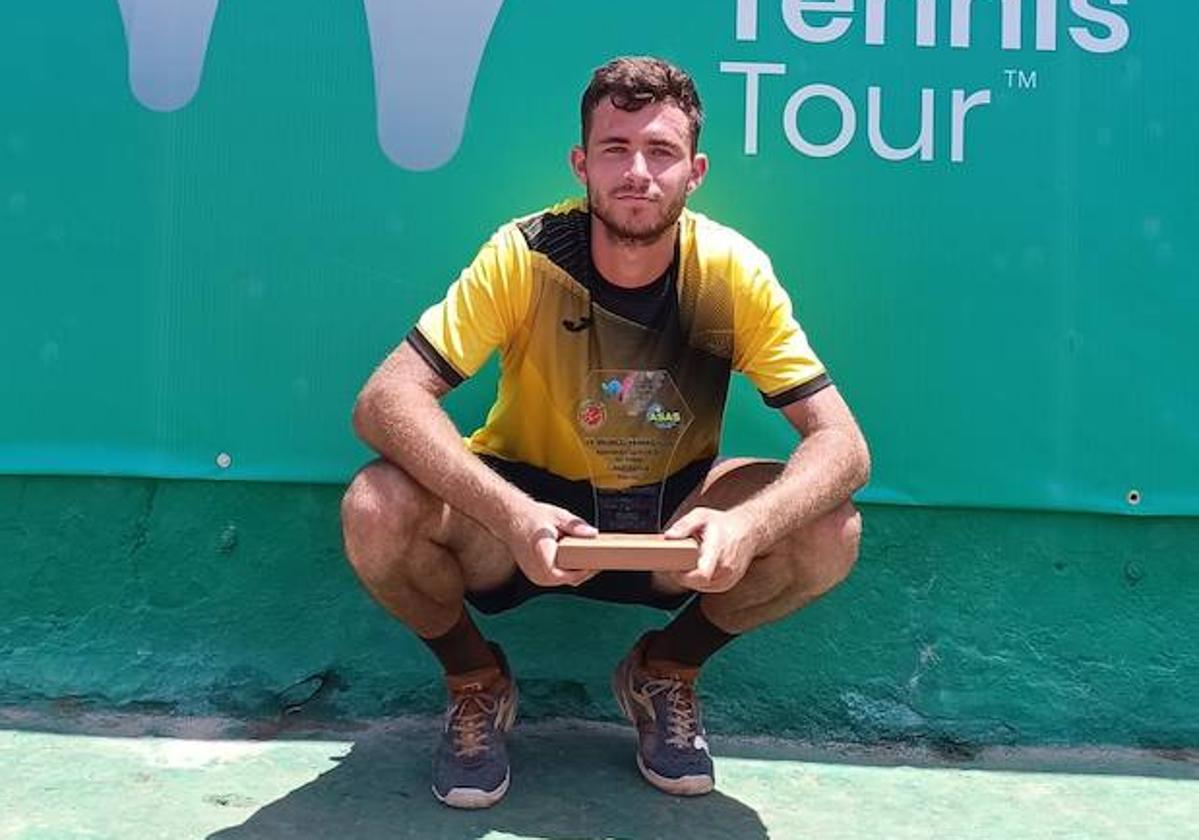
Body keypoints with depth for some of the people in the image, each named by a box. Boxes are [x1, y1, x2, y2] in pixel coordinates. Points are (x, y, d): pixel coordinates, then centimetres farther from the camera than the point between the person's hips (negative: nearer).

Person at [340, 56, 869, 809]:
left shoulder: (735, 272, -16)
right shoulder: (523, 256, -20)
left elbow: (842, 443, -19)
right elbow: (384, 401, -27)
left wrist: (748, 526, -40)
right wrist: (511, 515, -43)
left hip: (672, 519, 2)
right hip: (526, 507, -1)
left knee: (829, 531, -23)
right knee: (377, 511, -29)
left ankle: (667, 672, 7)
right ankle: (476, 681, 5)